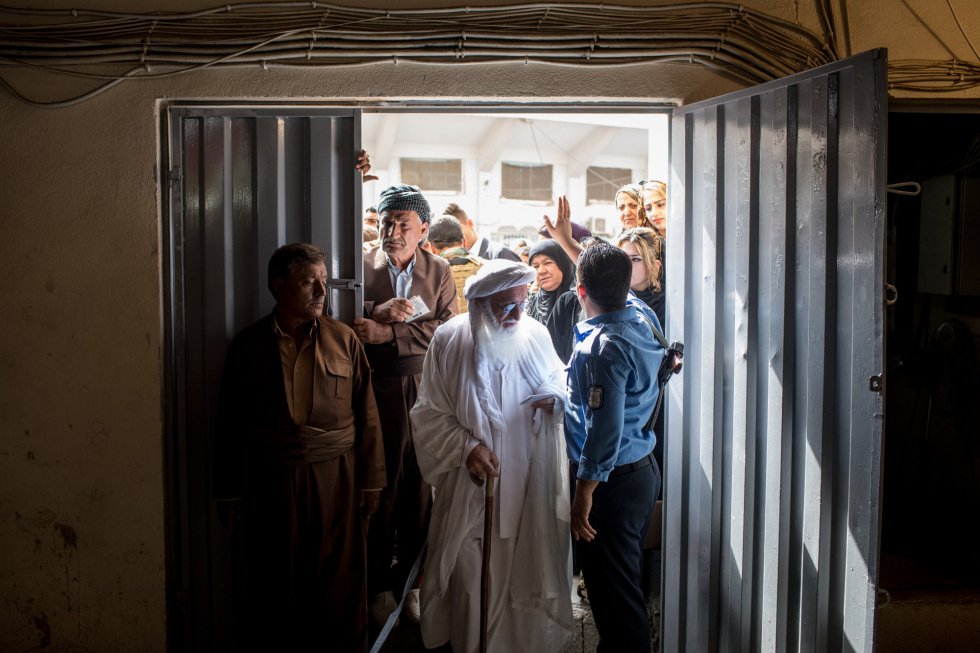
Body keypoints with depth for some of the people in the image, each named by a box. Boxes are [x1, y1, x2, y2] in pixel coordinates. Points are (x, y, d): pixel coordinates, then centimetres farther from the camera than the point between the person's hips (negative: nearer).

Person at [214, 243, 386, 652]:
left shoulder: (344, 340, 2)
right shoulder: (248, 346, 2)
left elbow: (366, 415, 2)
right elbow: (230, 426, 5)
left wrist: (370, 481, 0)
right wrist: (229, 495, 5)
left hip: (335, 480, 0)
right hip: (270, 482, 0)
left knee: (339, 587, 7)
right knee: (274, 589, 10)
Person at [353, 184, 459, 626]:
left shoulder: (439, 271, 7)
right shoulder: (362, 266, 3)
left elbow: (446, 328, -6)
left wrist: (388, 334, -17)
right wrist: (376, 311, -20)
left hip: (427, 390, 1)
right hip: (379, 391, -1)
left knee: (421, 484, 6)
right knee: (381, 484, 5)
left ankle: (412, 577, 21)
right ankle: (379, 584, 18)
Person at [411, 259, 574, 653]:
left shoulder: (536, 335, -3)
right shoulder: (449, 341, -9)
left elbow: (559, 378, 14)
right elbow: (431, 413, -6)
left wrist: (555, 397, -9)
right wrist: (467, 448, -20)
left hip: (532, 484, 2)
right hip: (475, 487, -2)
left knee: (530, 570, 13)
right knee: (473, 578, 6)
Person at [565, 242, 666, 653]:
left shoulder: (602, 347, -25)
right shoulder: (640, 315, 0)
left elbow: (605, 427, -27)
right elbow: (618, 288, 22)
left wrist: (584, 491, -20)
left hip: (613, 480, -9)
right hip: (643, 469, 9)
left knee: (612, 591, 3)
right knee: (626, 580, 23)